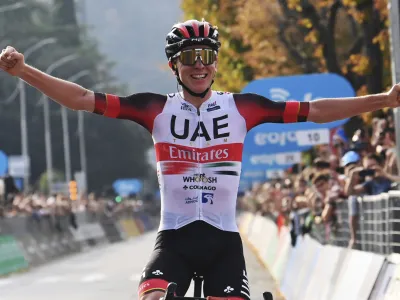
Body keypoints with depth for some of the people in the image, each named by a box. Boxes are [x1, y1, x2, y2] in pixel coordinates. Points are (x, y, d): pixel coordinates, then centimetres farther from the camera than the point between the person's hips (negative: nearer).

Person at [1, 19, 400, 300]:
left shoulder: (241, 108, 1)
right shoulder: (157, 110, 0)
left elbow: (314, 111, -1)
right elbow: (85, 99, -6)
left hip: (223, 239, 1)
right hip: (174, 237, 0)